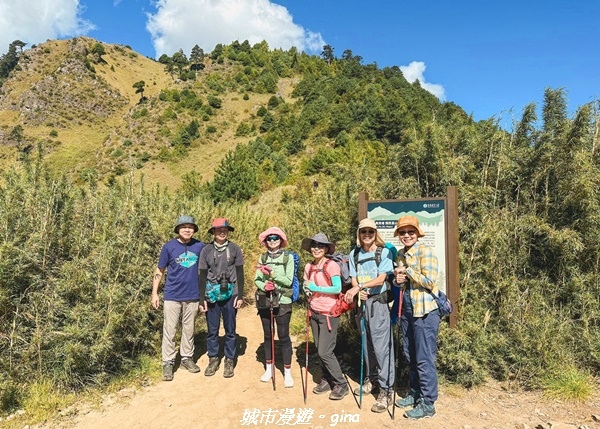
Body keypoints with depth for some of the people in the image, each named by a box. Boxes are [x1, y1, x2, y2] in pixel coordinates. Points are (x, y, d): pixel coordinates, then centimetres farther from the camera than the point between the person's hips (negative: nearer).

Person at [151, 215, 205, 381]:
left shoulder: (200, 246, -1)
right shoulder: (169, 247, -5)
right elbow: (159, 271, 1)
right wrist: (154, 293, -3)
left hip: (192, 296, 2)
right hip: (172, 296, -2)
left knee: (188, 329, 14)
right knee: (169, 330, 3)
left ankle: (187, 358, 29)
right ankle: (168, 363, 16)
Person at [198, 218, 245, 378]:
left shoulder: (235, 249, 0)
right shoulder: (206, 250, 2)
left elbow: (240, 274, 2)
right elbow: (202, 275, 4)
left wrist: (240, 296, -2)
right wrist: (201, 298, 1)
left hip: (230, 294, -1)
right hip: (211, 295, 1)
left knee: (230, 329, 7)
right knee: (212, 329, 9)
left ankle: (229, 361, 20)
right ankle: (213, 360, 24)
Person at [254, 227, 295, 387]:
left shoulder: (288, 258, -4)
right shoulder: (262, 257, 6)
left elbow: (288, 281, -11)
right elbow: (256, 279, 2)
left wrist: (272, 273, -21)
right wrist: (264, 285, -18)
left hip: (282, 302, -3)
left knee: (284, 336, -1)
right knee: (267, 335, 14)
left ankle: (287, 372, 12)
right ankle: (269, 368, 30)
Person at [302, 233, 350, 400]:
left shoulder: (331, 265, -14)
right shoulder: (309, 267, 5)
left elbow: (337, 288, -19)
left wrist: (316, 288, -17)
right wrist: (308, 290, -7)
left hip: (329, 313, -6)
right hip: (314, 312, 6)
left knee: (325, 352, -6)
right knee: (320, 351, 12)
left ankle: (341, 385, 11)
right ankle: (327, 380, 29)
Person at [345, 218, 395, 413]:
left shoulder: (384, 252, -6)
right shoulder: (354, 254, 8)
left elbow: (380, 279, -13)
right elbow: (354, 279, 7)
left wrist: (358, 287, -19)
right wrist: (358, 292, -14)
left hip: (378, 302, -5)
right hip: (361, 302, 5)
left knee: (381, 345, -6)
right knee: (366, 343, 14)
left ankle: (386, 389, 4)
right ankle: (371, 379, 31)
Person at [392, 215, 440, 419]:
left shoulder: (425, 251, -13)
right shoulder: (401, 254, 11)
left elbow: (429, 280, -20)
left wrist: (407, 271, -14)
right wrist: (398, 280, -3)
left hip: (424, 311, -8)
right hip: (407, 310, 8)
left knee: (424, 359, 1)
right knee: (410, 356, 17)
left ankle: (428, 404, 13)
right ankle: (415, 393, 33)